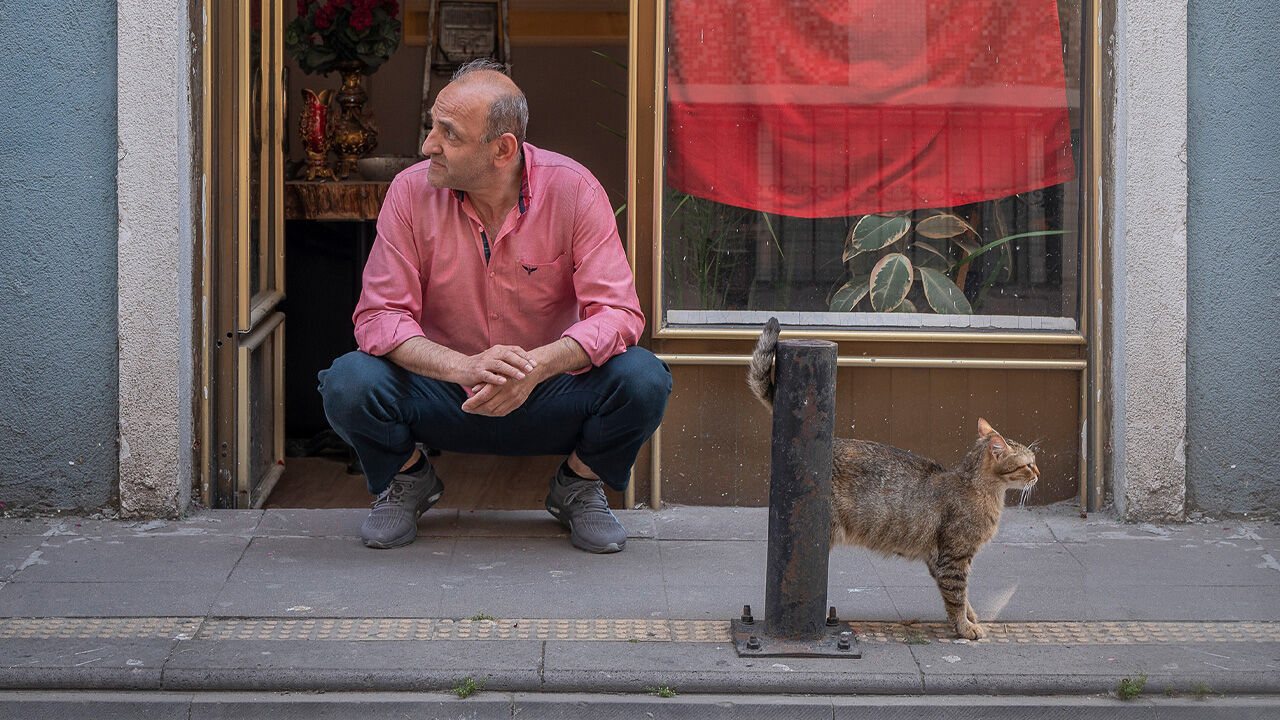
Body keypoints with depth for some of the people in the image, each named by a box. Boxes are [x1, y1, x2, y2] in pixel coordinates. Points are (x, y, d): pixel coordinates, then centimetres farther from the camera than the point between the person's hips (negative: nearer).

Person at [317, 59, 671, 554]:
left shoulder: (572, 190, -14)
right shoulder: (412, 191, -12)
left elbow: (617, 312, -18)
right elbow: (379, 317, -14)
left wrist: (536, 366, -37)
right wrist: (464, 367, -34)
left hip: (547, 397, 0)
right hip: (445, 398, 0)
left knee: (643, 379, -28)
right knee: (348, 385, -28)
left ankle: (578, 486, 5)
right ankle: (408, 481, 7)